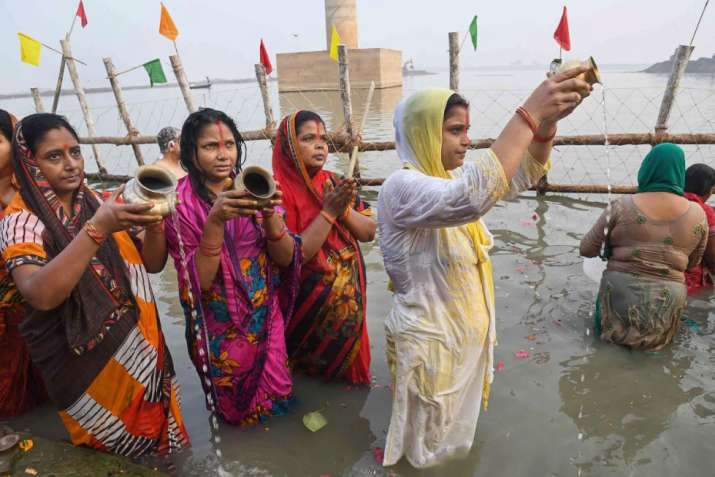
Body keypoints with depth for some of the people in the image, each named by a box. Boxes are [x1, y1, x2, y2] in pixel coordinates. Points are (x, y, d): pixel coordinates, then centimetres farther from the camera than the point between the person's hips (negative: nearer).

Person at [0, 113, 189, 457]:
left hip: (140, 344, 5)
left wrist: (151, 220, -17)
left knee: (154, 432, 19)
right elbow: (41, 295, -30)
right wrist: (98, 229, -38)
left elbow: (152, 264, 2)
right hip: (85, 361, -4)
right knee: (115, 457, 12)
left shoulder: (100, 203, 2)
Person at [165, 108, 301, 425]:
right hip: (220, 331, -2)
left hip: (265, 321, 3)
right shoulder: (181, 204, -13)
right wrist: (215, 221, -32)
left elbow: (286, 258, -9)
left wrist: (268, 214, -28)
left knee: (276, 396, 15)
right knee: (234, 410, 15)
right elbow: (199, 283, -19)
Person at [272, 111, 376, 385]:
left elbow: (369, 231, -1)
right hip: (310, 307, -6)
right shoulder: (280, 190, -16)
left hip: (350, 302, 6)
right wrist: (328, 212, -26)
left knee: (348, 367, 24)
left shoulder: (335, 184, 1)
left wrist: (343, 208, -19)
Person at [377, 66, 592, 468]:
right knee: (430, 449, 17)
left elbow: (523, 174, -1)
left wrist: (548, 118, -20)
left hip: (466, 332, 8)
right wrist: (530, 113, -41)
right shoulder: (402, 187, -26)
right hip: (430, 341, -7)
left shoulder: (452, 176, 1)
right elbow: (470, 199, -44)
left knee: (454, 435, 30)